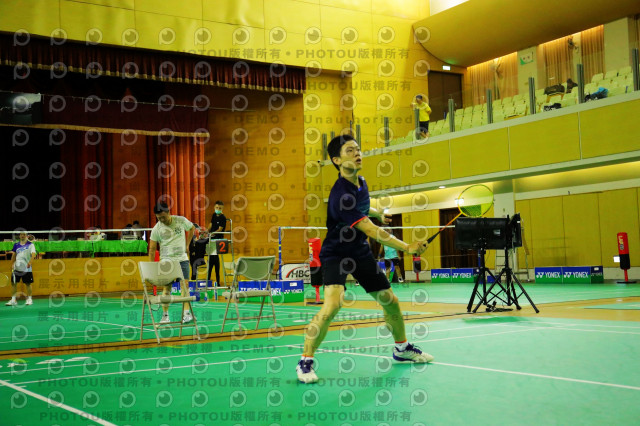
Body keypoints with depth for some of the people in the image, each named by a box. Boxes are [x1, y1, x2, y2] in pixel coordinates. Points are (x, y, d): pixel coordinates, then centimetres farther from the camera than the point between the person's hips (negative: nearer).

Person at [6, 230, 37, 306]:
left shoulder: (30, 245, -2)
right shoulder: (16, 245, 10)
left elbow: (33, 254, -15)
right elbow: (14, 255, 15)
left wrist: (30, 262, -31)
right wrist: (12, 264, 5)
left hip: (26, 268, -4)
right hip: (16, 268, 4)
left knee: (28, 283, 0)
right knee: (13, 283, 1)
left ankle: (29, 299, 12)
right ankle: (13, 300, 7)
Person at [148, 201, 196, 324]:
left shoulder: (181, 221, -5)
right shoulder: (156, 229, -8)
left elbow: (192, 228, 16)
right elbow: (152, 249, -5)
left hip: (182, 259, 1)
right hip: (166, 260, -1)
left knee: (184, 285, -5)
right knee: (166, 287, -2)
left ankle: (186, 313, -2)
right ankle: (165, 315, 5)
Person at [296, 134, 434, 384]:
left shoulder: (361, 183, 0)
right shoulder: (340, 194, -28)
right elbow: (372, 231, -30)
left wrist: (377, 213, 43)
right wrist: (407, 248, -27)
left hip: (360, 251, 8)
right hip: (335, 253, -8)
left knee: (390, 301, 12)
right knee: (333, 303, -29)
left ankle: (402, 348, 36)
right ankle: (305, 361, -14)